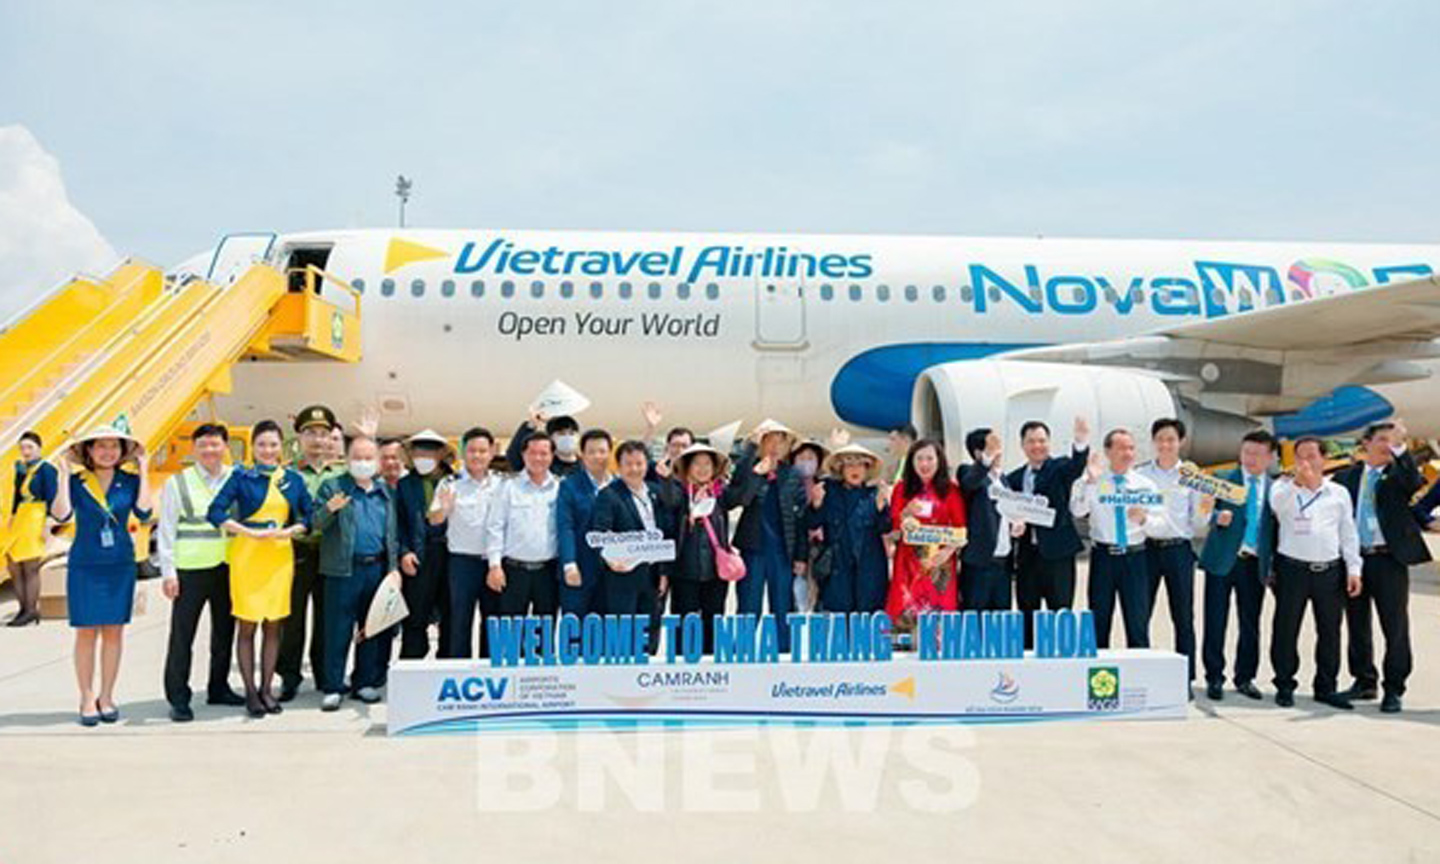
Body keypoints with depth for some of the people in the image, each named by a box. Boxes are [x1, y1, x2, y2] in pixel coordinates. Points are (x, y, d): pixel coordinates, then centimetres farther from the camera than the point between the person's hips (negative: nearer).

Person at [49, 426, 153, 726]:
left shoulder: (129, 481, 2)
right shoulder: (76, 481, -2)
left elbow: (144, 513, -13)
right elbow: (60, 514, -16)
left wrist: (144, 472, -11)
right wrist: (64, 474, -15)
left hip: (120, 565, 2)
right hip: (85, 566, -2)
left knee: (114, 631, 7)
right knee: (86, 632, 1)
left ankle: (106, 697, 18)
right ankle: (87, 699, 11)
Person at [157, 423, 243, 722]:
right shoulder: (177, 483, 1)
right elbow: (166, 530, 0)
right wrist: (168, 571, -6)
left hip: (228, 566, 3)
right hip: (190, 569, -3)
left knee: (225, 631, 12)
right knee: (182, 635, -2)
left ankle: (218, 688, 26)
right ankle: (178, 699, 6)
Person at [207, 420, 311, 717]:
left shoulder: (294, 479, 9)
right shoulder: (241, 477, 0)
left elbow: (309, 516, 9)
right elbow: (215, 513, -7)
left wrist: (289, 531, -9)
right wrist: (251, 533, -14)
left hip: (280, 556, 3)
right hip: (247, 556, -3)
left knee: (273, 625, 7)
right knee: (247, 625, 1)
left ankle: (266, 689, 17)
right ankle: (251, 692, 9)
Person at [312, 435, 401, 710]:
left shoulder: (386, 492, 14)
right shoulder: (332, 486, 3)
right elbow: (316, 522, -5)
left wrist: (393, 567, 8)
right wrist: (329, 509, -26)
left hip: (377, 568, 4)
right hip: (344, 569, -4)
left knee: (373, 627, 9)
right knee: (338, 630, -1)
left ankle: (365, 682, 20)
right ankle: (333, 687, 5)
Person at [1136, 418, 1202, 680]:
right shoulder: (1140, 473, 4)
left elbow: (1198, 521, 4)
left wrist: (1204, 510, -15)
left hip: (1179, 550, 0)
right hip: (1147, 548, 0)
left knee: (1183, 617, 5)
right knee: (1140, 615, 2)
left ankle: (1185, 678, 14)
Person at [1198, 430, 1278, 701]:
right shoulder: (1222, 479, 3)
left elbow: (1275, 528, 7)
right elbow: (1208, 512, -1)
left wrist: (1273, 566, 1)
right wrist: (1218, 517, -24)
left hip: (1255, 564, 2)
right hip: (1222, 560, -1)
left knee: (1250, 625, 8)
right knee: (1215, 623, 2)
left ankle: (1245, 678, 21)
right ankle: (1214, 678, 12)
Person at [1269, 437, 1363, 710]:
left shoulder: (1339, 493, 12)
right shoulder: (1284, 487, 4)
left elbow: (1348, 533, 13)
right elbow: (1277, 505, -19)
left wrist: (1354, 568, 7)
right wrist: (1298, 481, -29)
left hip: (1331, 570, 3)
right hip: (1293, 567, -2)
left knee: (1330, 631, 7)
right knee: (1286, 629, 1)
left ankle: (1326, 687, 19)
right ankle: (1284, 686, 12)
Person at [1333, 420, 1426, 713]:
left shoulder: (1397, 474, 3)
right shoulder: (1347, 477, 10)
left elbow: (1415, 482, -19)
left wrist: (1400, 446, -23)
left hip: (1388, 560, -3)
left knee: (1395, 628, -1)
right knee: (1357, 625, 11)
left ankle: (1394, 689, 8)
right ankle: (1364, 681, 24)